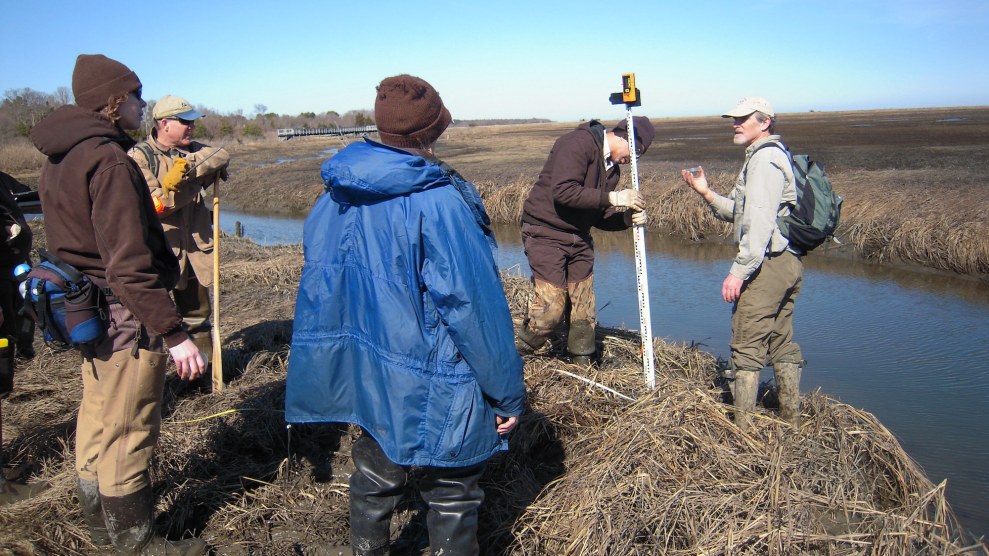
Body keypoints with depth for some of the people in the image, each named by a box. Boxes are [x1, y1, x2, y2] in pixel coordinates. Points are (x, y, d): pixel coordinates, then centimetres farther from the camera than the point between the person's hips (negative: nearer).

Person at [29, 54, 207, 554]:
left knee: (96, 425, 22)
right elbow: (129, 266, -26)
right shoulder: (109, 160, -20)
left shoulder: (59, 159, 10)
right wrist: (173, 333, -24)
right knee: (126, 437, 3)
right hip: (127, 321, -10)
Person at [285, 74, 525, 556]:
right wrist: (507, 390, -13)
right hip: (433, 390, -7)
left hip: (362, 377, 7)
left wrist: (328, 370, 21)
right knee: (451, 498, 13)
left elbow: (318, 288, 9)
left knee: (373, 482, 25)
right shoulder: (439, 201, -22)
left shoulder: (335, 197, 1)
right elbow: (474, 304, -22)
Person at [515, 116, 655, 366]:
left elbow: (599, 216, 14)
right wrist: (612, 198, -24)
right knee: (550, 309, -12)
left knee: (584, 311, 7)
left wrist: (628, 217, -4)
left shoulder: (612, 167, 14)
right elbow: (563, 191, -26)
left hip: (579, 239, 9)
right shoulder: (579, 142, -14)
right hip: (546, 233, -8)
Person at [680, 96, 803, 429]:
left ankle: (743, 427, 0)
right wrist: (707, 194, 9)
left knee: (747, 345, -5)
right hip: (789, 262, 10)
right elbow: (742, 213, 17)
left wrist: (739, 270, -25)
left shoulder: (764, 158, -12)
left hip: (767, 264, -10)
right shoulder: (774, 156, 20)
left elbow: (759, 222, -23)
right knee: (781, 343, 17)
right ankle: (791, 418, 27)